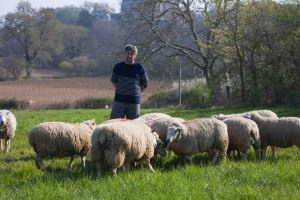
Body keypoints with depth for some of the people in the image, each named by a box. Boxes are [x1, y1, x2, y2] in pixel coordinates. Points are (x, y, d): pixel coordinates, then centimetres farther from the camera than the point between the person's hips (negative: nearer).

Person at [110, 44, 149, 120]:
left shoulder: (139, 67, 4)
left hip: (134, 101, 0)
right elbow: (113, 81, 21)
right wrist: (121, 91, 10)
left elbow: (145, 82, 14)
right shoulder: (118, 66, 7)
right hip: (119, 100, 1)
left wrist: (136, 92, 7)